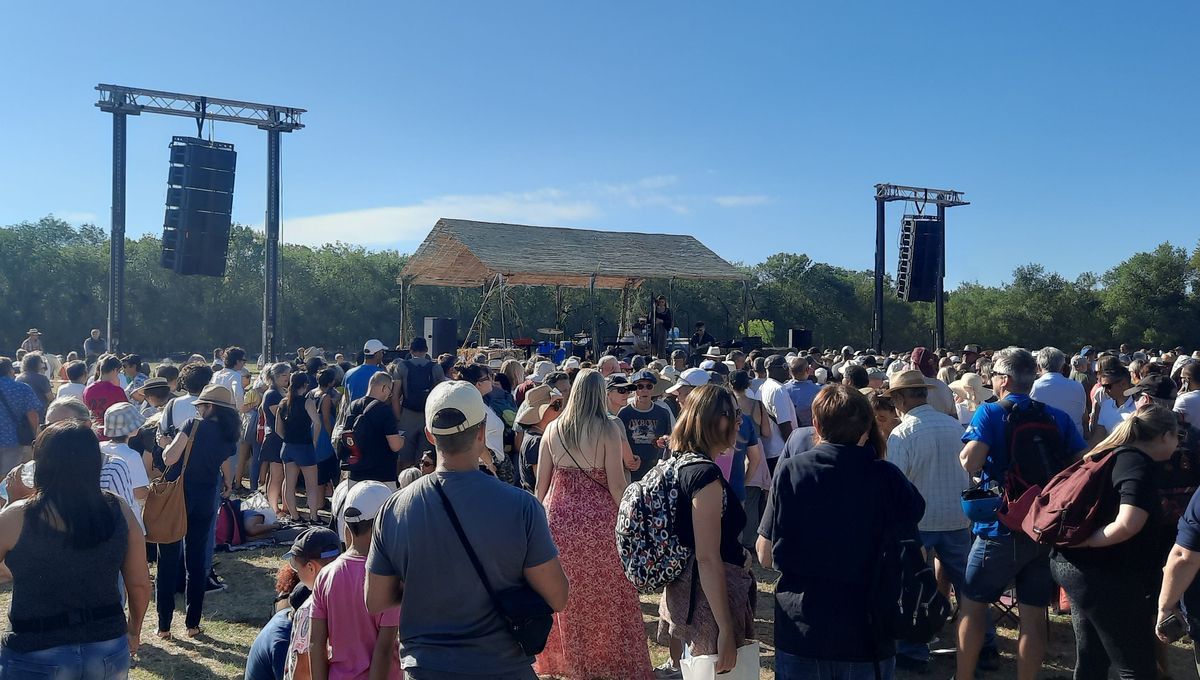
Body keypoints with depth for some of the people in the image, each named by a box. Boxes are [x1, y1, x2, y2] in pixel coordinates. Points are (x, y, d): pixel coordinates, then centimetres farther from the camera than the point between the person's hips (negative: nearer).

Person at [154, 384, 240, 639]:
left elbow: (169, 457, -19)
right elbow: (227, 474, 17)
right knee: (197, 562, 13)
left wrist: (165, 443, 3)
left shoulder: (195, 426, -11)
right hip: (205, 502, 4)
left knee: (168, 562, 6)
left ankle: (164, 625, 9)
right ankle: (193, 623, 16)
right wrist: (228, 486, 40)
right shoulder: (229, 438, 5)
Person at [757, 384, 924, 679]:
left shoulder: (789, 472, -11)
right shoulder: (886, 476, -12)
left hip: (800, 631, 0)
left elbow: (765, 557, -6)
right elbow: (915, 514, 10)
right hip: (867, 630, 0)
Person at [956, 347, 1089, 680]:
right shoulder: (1059, 418, 3)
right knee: (1034, 613, 8)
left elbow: (970, 462, -22)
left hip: (1000, 529, -4)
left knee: (972, 604, 10)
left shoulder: (990, 413, -10)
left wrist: (969, 436, -2)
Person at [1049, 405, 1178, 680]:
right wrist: (1084, 542, -19)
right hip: (1106, 575, -9)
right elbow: (1128, 524, -30)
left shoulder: (1112, 456, 11)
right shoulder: (1139, 464, -16)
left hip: (1076, 565, 9)